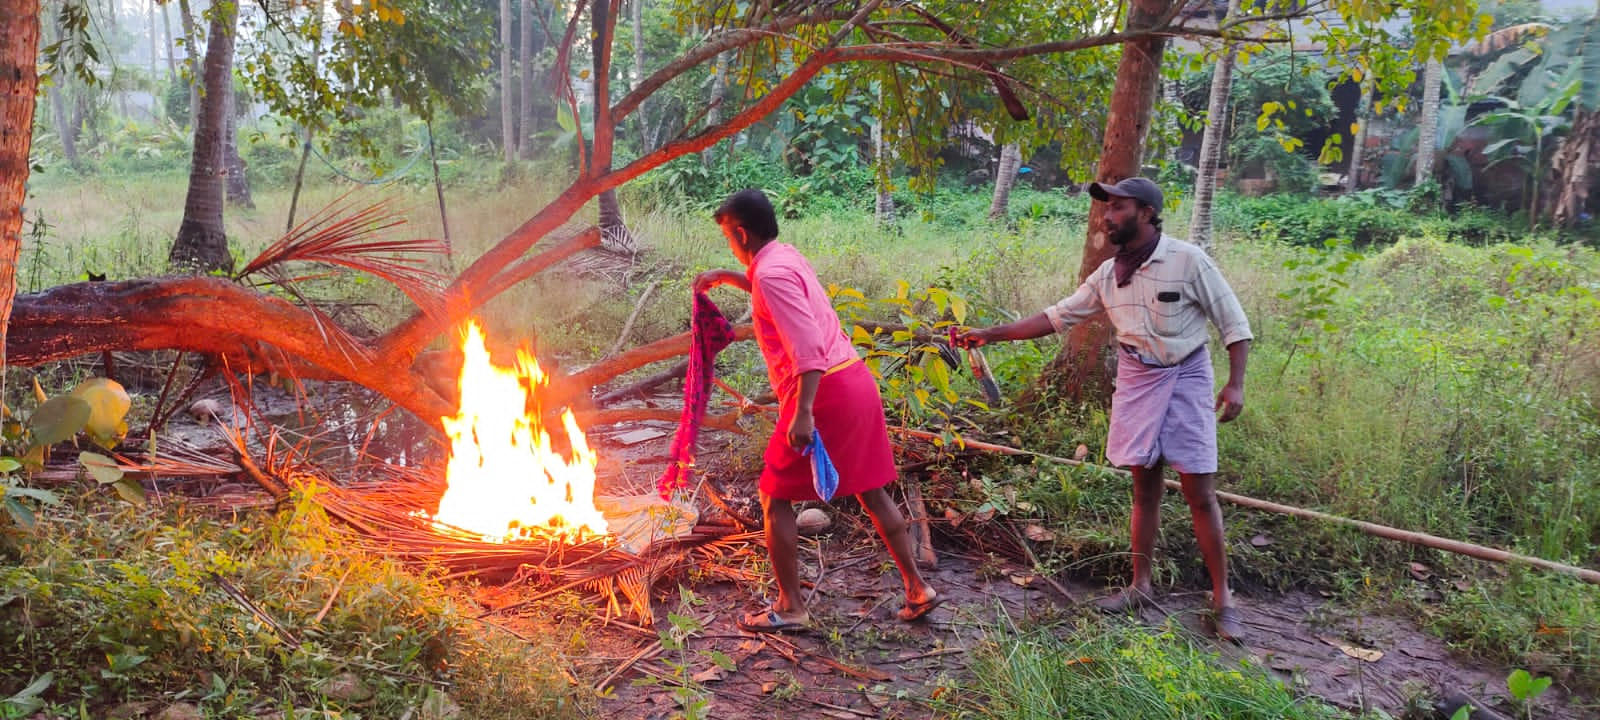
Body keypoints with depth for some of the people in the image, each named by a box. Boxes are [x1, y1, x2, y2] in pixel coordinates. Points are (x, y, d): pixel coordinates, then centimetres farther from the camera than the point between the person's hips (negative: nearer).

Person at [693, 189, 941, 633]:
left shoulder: (770, 274, -14)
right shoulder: (784, 256, 16)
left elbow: (807, 347, -25)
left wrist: (803, 412, -29)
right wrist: (725, 277, 37)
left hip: (826, 392, -9)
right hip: (856, 381, 9)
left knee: (776, 496, 4)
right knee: (871, 492, 16)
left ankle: (790, 607, 10)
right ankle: (917, 589, 21)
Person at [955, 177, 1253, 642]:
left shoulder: (1188, 260, -11)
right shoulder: (1109, 274, 4)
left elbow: (1233, 323, -6)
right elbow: (1056, 317, 6)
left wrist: (1236, 383, -15)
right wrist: (989, 334, 1)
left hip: (1186, 378, -4)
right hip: (1136, 380, 4)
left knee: (1199, 493, -3)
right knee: (1145, 485, 9)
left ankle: (1222, 598, 7)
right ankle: (1141, 586, 19)